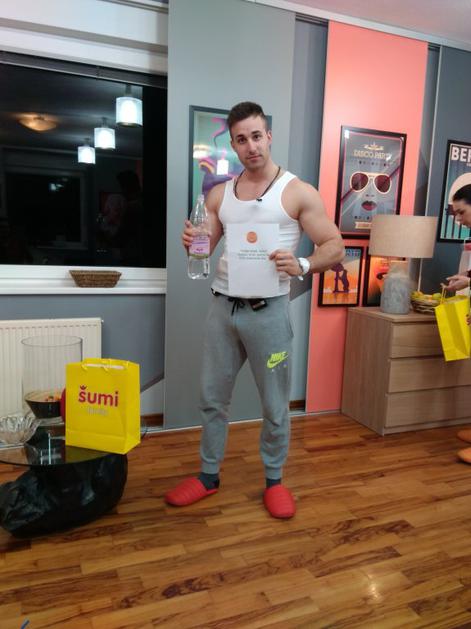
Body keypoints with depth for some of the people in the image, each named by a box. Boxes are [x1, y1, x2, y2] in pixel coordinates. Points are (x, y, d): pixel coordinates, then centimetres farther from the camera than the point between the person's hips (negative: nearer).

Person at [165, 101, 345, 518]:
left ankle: (274, 480, 30)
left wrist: (302, 266, -25)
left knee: (275, 404, 9)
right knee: (213, 398, 13)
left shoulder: (298, 192, -4)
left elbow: (336, 249, -5)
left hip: (268, 311, -4)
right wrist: (192, 244, -12)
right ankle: (208, 476, 31)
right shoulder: (219, 194, 9)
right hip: (222, 307, 4)